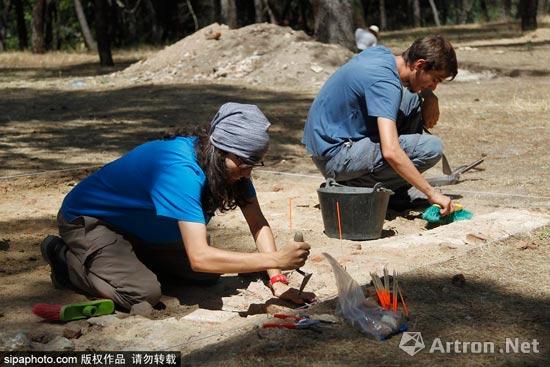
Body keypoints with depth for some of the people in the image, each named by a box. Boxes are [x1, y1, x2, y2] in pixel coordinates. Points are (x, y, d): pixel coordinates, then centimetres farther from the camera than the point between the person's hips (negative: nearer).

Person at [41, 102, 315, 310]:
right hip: (86, 220, -8)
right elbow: (199, 257, -44)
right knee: (145, 294, -26)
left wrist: (278, 282, -23)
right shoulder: (182, 169, -38)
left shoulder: (229, 163, -13)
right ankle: (68, 259, -1)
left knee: (207, 276, -2)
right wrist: (276, 260, -42)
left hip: (138, 227, 8)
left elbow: (259, 225, -9)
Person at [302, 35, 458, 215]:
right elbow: (391, 152, -34)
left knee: (413, 98, 11)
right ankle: (354, 187, -7)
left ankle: (398, 190, 12)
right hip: (335, 156, -10)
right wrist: (432, 193, -27)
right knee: (432, 147, -17)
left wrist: (430, 97, 4)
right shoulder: (385, 83, -24)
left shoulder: (381, 52, 3)